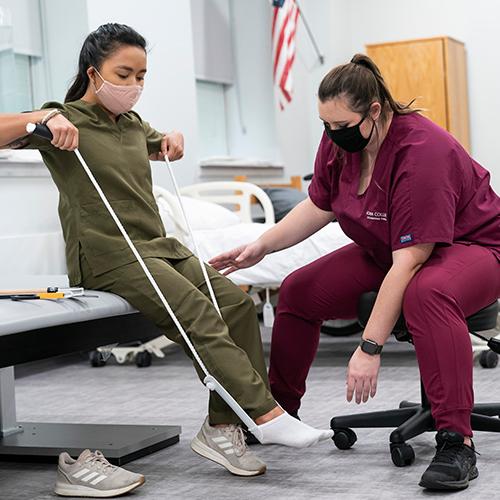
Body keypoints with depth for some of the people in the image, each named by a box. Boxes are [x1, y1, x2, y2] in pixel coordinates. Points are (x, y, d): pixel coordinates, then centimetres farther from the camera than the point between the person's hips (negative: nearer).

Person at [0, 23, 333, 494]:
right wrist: (44, 119, -30)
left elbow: (160, 147, 42)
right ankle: (267, 415, -25)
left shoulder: (132, 123, 21)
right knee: (200, 316, -25)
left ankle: (222, 425, -9)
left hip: (158, 246, 8)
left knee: (236, 302, -11)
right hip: (109, 257, -8)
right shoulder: (66, 120, -2)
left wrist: (172, 141, 19)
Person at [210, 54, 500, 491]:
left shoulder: (422, 153, -32)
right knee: (298, 291, -1)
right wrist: (260, 247, -5)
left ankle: (456, 441, -36)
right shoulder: (339, 141, -9)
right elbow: (319, 207, 8)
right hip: (385, 251, 8)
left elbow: (409, 262, -34)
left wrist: (369, 347, -33)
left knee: (426, 294, -42)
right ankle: (279, 411, 18)